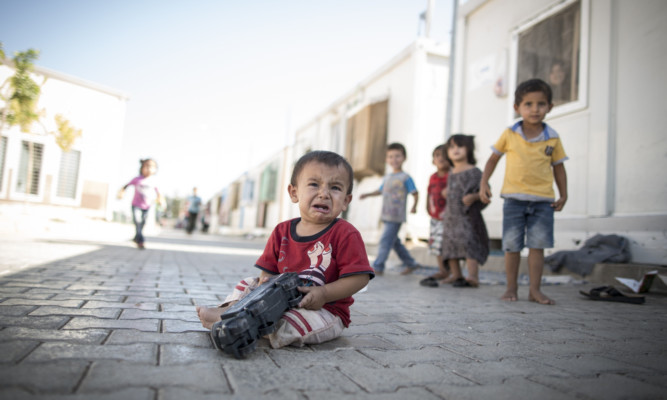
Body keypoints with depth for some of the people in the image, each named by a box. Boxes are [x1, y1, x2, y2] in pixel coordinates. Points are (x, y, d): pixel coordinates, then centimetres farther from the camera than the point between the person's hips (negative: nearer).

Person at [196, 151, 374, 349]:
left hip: (326, 309, -6)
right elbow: (268, 269, 7)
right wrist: (266, 281, -17)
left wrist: (324, 293, -26)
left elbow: (359, 278, -16)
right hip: (284, 300, 6)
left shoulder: (346, 234, -13)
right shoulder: (282, 231, 3)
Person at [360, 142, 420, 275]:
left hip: (396, 217, -8)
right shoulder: (387, 177, 13)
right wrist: (367, 194, 13)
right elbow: (381, 190, 25)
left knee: (385, 240, -8)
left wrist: (414, 206, -20)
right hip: (387, 216, 8)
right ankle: (411, 263, 29)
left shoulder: (405, 178, -8)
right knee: (394, 242, 15)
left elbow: (415, 193, -7)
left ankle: (377, 267, -1)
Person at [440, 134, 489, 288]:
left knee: (468, 243, -15)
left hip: (468, 216, -8)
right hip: (451, 217, 8)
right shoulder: (451, 173, 14)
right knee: (449, 245, 10)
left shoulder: (474, 172, -7)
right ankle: (456, 275, 22)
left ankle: (473, 277, -16)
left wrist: (473, 196, -26)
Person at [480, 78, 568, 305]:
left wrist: (563, 195, 5)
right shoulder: (510, 134, -1)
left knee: (537, 245, 1)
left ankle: (535, 290, 12)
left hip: (543, 200, 1)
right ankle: (511, 288, 15)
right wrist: (484, 184, 0)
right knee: (512, 246, 3)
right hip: (514, 198, 0)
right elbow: (493, 159, 8)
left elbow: (558, 167, 10)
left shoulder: (552, 138, 2)